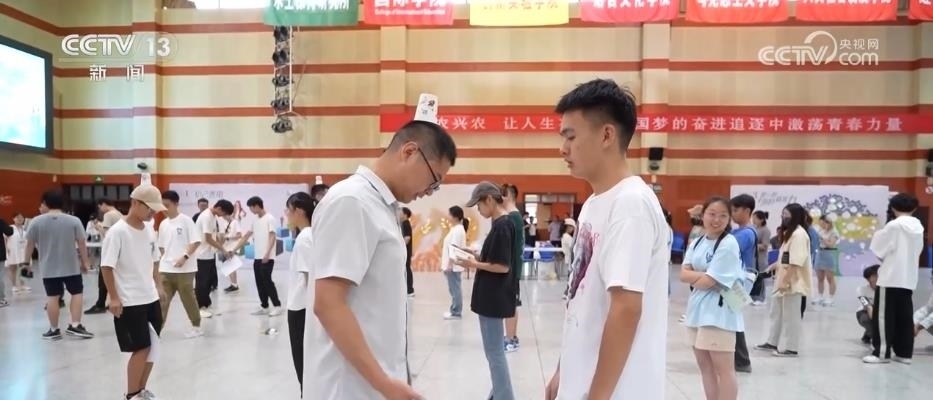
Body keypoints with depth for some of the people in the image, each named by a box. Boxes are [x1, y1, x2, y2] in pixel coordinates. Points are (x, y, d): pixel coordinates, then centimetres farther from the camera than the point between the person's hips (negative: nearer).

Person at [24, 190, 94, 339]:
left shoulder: (36, 221, -4)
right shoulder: (74, 221, -6)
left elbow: (29, 244, 2)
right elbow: (82, 243, -3)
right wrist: (85, 262, 6)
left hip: (48, 268, 1)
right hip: (71, 266, -1)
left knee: (52, 297, 7)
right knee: (77, 293, 9)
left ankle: (54, 330, 14)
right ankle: (75, 325, 2)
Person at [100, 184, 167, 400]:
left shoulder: (148, 230, 7)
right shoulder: (117, 231, -15)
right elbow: (106, 267, -15)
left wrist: (158, 286, 16)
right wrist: (114, 297, -16)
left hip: (151, 299, 7)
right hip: (129, 302, -7)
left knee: (152, 347, 12)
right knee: (141, 348, -3)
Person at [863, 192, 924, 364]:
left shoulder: (894, 225, -13)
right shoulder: (918, 227, 6)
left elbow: (878, 248, -7)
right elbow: (917, 251, 13)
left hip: (891, 278, -7)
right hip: (909, 278, 7)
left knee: (884, 317, -1)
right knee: (905, 317, 11)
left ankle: (881, 353, 1)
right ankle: (904, 353, 16)